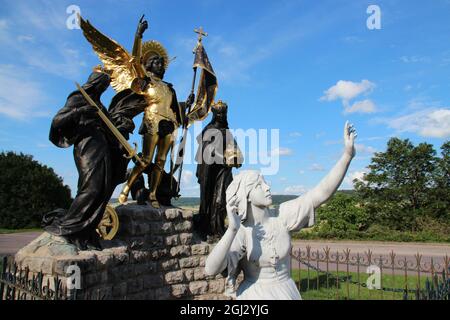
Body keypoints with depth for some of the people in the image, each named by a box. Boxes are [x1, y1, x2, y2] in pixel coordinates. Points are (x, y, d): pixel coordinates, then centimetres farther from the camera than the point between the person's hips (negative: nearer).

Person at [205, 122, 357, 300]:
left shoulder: (281, 215, -9)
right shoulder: (239, 234, -17)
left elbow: (322, 193, -16)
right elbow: (211, 269, -32)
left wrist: (348, 154, -24)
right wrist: (232, 229, -40)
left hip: (287, 294, 4)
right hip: (255, 297, -3)